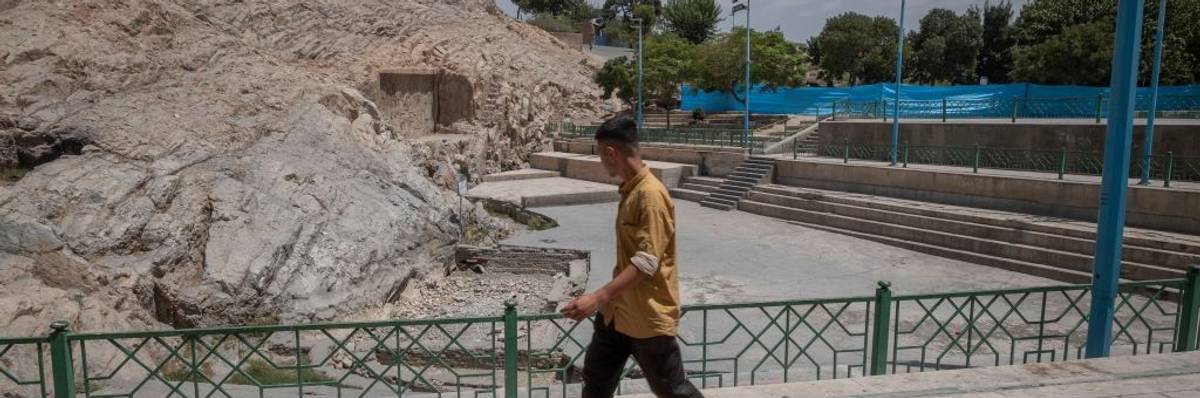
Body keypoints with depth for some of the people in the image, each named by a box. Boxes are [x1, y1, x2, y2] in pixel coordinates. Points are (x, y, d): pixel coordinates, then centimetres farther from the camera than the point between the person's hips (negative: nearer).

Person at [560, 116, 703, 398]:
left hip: (649, 315, -9)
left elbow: (647, 261, -28)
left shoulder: (651, 194, -22)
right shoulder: (630, 190, 7)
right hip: (619, 309, 9)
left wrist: (598, 297, -34)